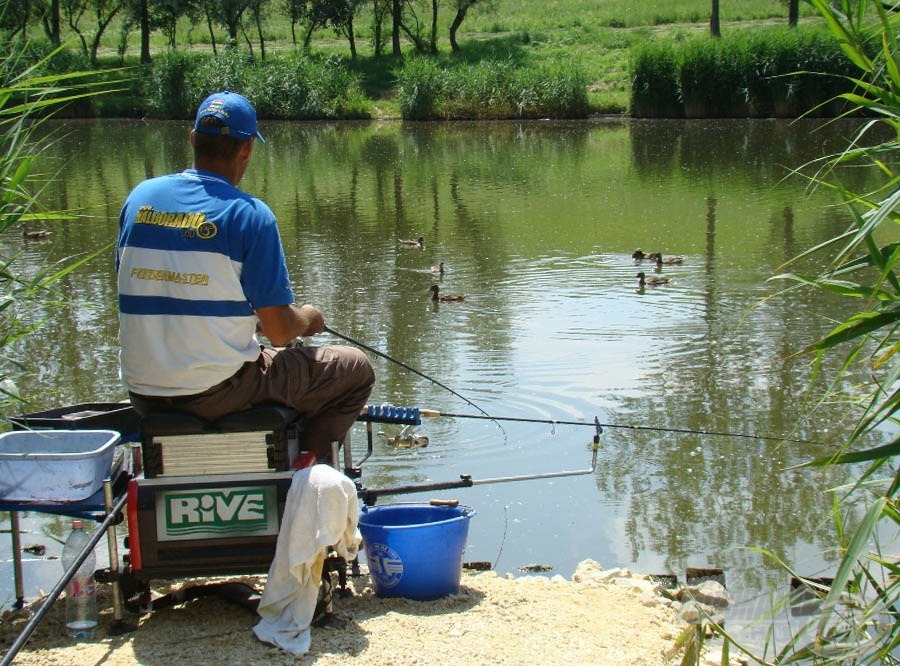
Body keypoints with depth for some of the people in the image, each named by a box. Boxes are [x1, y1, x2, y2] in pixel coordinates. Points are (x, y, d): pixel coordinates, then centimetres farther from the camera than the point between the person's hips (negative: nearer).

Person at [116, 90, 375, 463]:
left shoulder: (140, 198, 2)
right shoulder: (250, 215, -13)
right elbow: (280, 332, -13)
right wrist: (309, 318, 11)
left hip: (142, 394, 6)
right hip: (216, 393, -6)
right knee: (356, 370, 11)